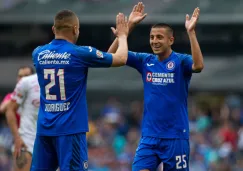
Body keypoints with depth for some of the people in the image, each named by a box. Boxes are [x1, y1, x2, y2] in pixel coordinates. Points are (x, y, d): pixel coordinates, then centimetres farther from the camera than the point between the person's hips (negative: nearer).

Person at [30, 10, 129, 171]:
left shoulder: (38, 53, 5)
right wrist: (122, 35, 22)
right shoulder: (81, 53, -8)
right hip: (70, 128, -5)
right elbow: (121, 59, 4)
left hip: (44, 128, 5)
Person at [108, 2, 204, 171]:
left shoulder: (180, 61, -6)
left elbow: (198, 66, -28)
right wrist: (129, 26, -6)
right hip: (149, 137, 4)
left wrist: (191, 32, -30)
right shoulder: (145, 61, 6)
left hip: (175, 137, -4)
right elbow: (113, 55, 0)